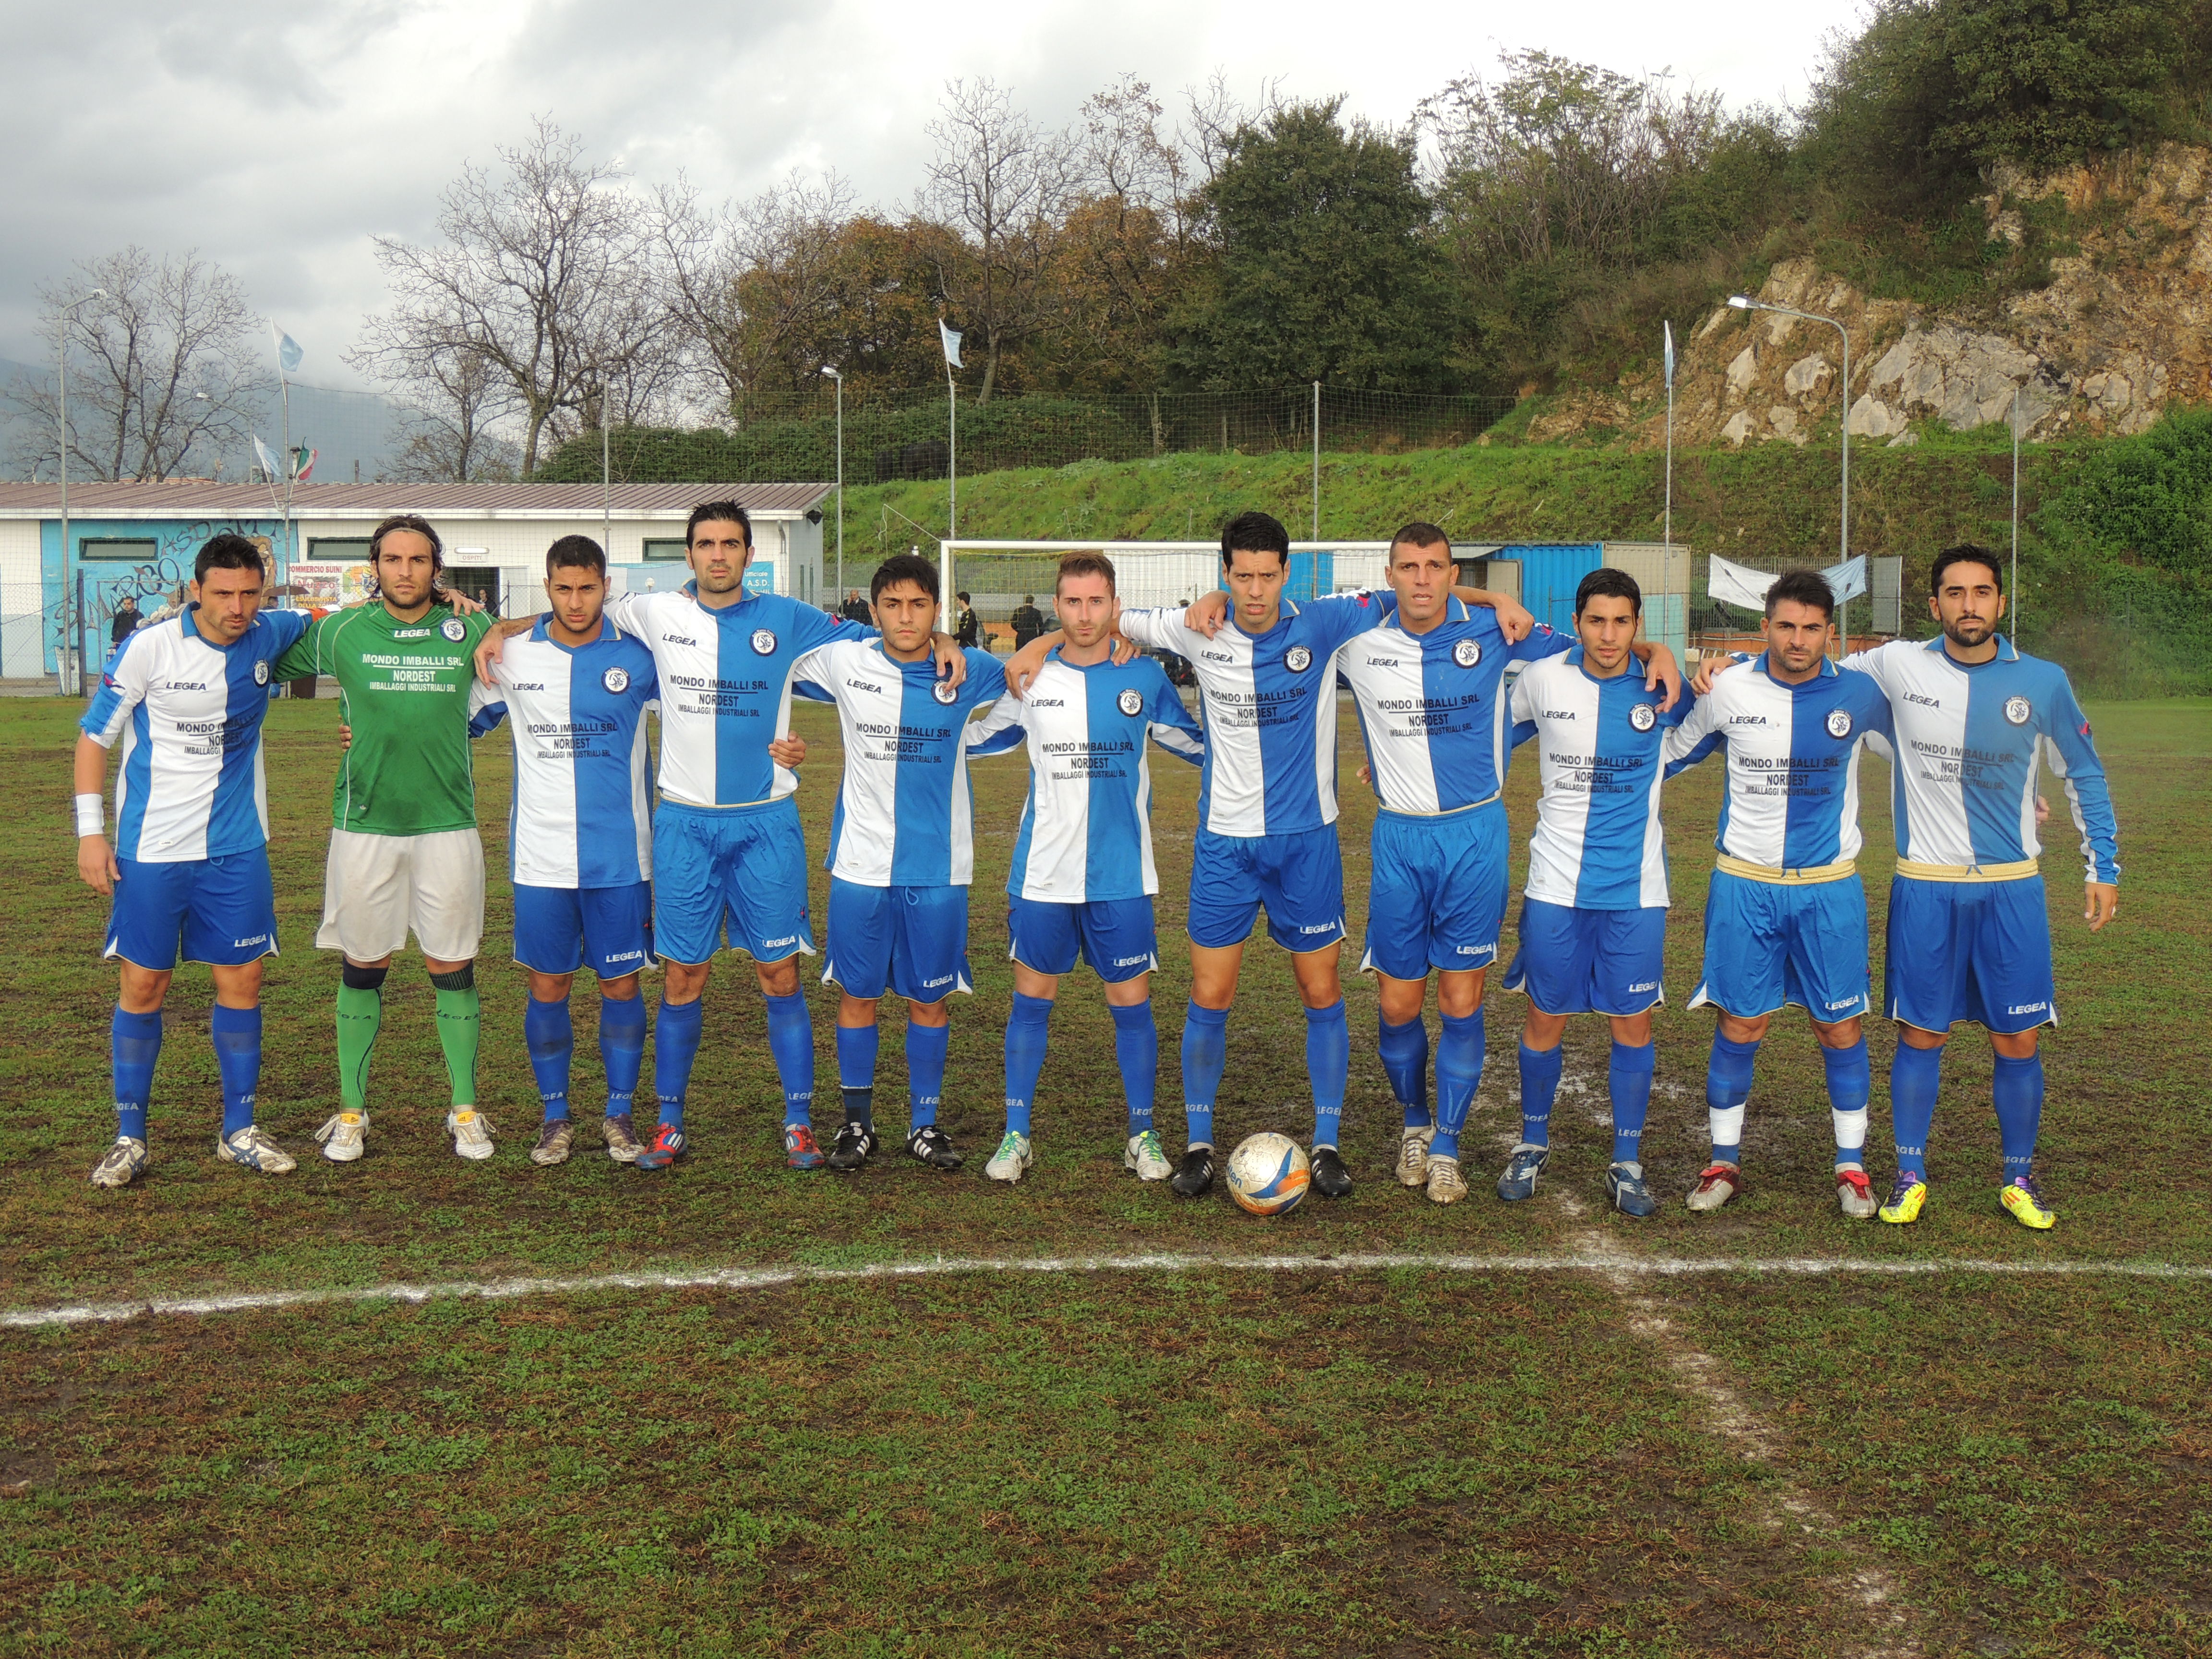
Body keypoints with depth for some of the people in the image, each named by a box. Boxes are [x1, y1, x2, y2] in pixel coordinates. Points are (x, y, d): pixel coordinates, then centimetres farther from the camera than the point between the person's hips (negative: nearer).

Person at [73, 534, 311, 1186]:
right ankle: (129, 1137, 14)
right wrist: (90, 831, -7)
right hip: (151, 848, -3)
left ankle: (239, 1131, 17)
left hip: (237, 846, 3)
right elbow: (94, 736, -2)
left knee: (242, 981, 5)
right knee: (143, 987, 2)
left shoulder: (268, 636, -1)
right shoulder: (148, 648, -11)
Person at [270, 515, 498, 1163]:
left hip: (448, 823, 0)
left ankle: (466, 1110, 17)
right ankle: (351, 1112, 18)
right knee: (361, 969, 7)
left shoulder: (471, 630, 0)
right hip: (364, 823, 0)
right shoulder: (341, 631, 1)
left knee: (453, 969, 5)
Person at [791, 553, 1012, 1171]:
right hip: (860, 864, 0)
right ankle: (857, 1121, 21)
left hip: (938, 867, 0)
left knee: (930, 999, 6)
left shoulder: (970, 671, -1)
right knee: (857, 995, 6)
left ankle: (925, 1124, 20)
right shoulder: (844, 662, 0)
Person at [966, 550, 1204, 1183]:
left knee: (1131, 1001, 4)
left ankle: (1142, 1136, 17)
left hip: (1122, 875, 0)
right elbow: (971, 735, 15)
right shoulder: (1029, 678, 2)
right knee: (1031, 998, 6)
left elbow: (1202, 746, 14)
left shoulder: (1145, 677, 2)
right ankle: (1016, 1135, 17)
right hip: (1042, 871, 0)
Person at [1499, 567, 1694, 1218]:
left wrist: (1678, 684, -7)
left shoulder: (1663, 686, -3)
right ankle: (1533, 1144, 27)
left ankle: (1627, 1163, 17)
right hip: (1556, 883, 0)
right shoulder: (1542, 679, -2)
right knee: (1545, 1019, 6)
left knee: (1633, 1023, 4)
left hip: (1635, 887, 0)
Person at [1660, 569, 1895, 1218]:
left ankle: (1851, 1165, 20)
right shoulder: (1728, 692, -5)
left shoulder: (1859, 694, -4)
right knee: (1741, 1025, 4)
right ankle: (1724, 1160, 18)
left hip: (1830, 888, 0)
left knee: (1842, 1026, 5)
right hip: (1745, 883, 0)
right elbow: (1669, 755, 14)